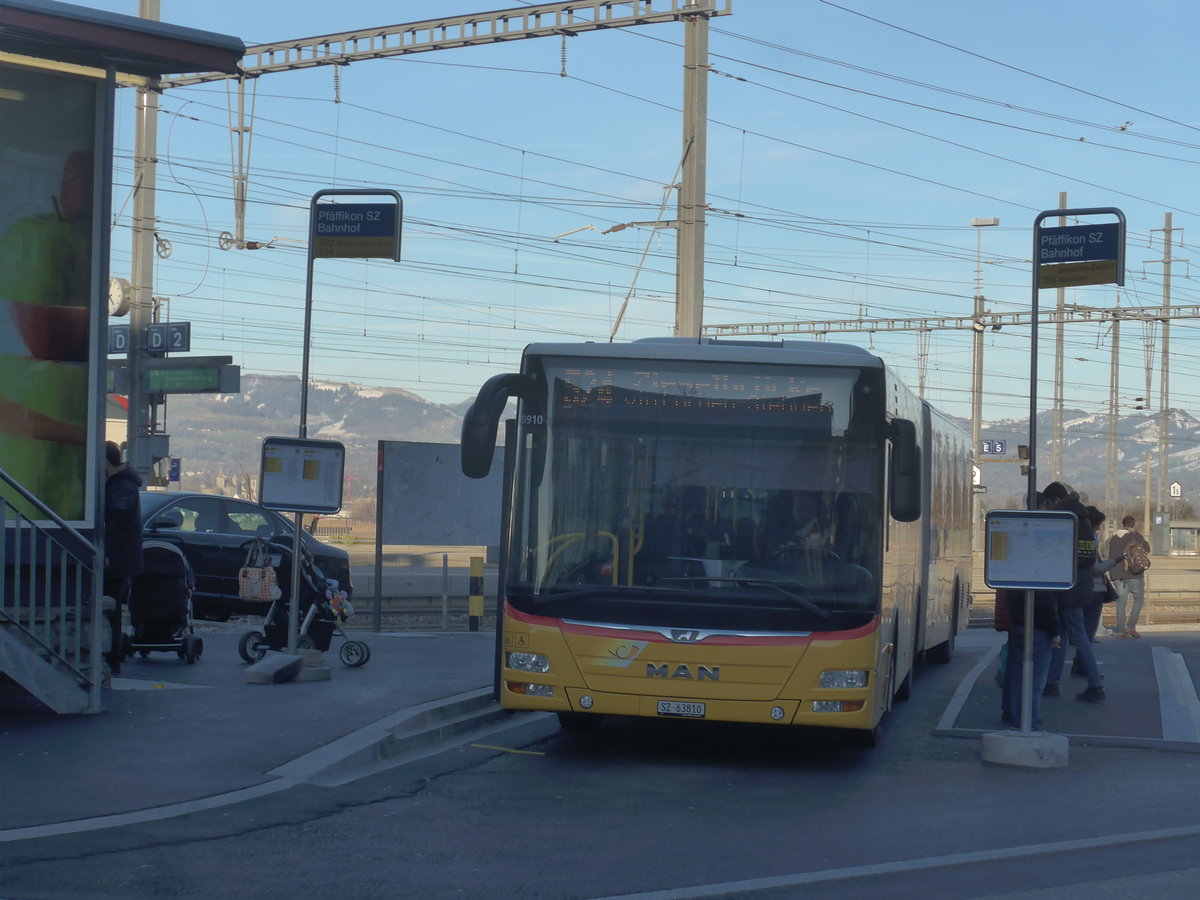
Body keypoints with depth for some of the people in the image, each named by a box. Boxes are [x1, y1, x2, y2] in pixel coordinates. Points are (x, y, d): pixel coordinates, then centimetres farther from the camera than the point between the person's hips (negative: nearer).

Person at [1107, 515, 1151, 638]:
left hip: (1118, 574, 4)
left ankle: (1120, 630, 1)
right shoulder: (1135, 535, -3)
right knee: (1139, 598, 10)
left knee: (1121, 603, 6)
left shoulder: (1113, 538, 12)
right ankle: (1131, 626, -2)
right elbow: (1147, 549, 0)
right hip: (1134, 573, -4)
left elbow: (1111, 557, 14)